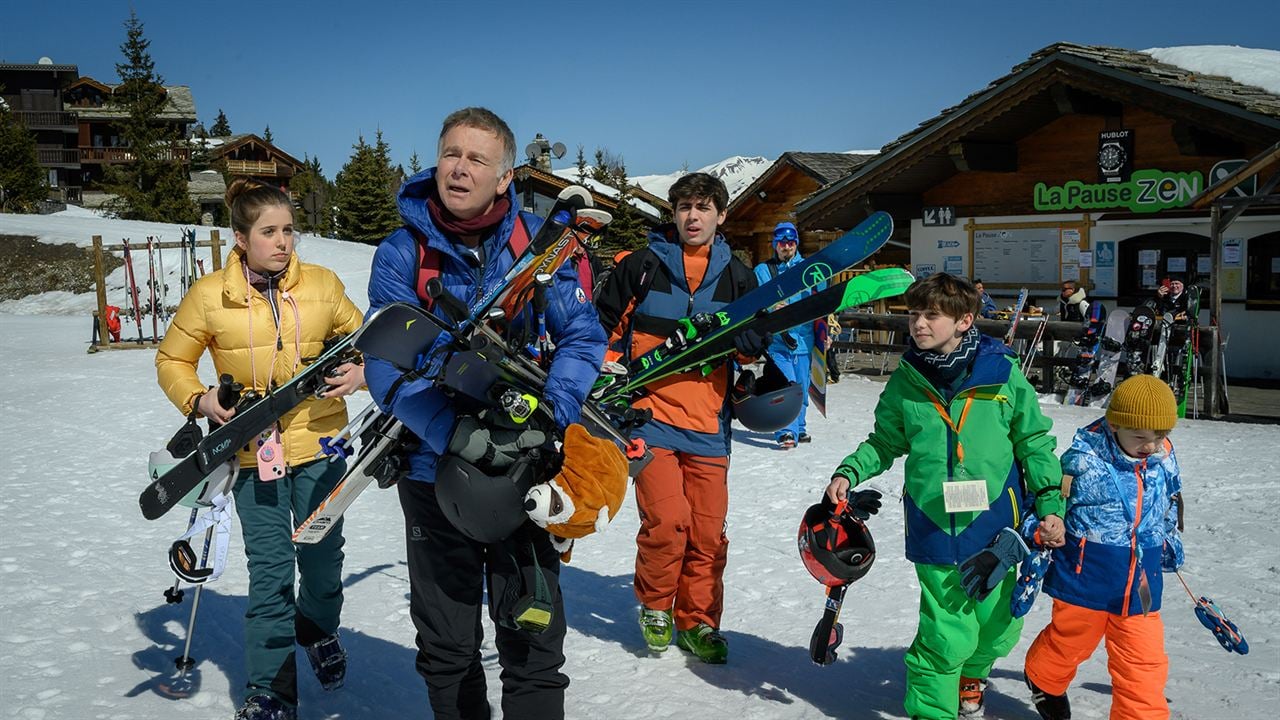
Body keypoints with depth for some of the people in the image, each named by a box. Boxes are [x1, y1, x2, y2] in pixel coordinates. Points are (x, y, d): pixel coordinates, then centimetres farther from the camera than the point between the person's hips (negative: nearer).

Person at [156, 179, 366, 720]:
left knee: (322, 558, 12)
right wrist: (199, 400, -10)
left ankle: (319, 630, 46)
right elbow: (172, 360, 8)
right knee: (269, 569, 1)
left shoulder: (323, 285, -2)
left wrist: (359, 371, -10)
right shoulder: (209, 295, -4)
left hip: (320, 443, 1)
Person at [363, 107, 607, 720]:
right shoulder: (401, 253, -5)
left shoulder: (538, 243, -2)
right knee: (446, 648, 16)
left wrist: (546, 417, -22)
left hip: (523, 471, 0)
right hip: (433, 473, 1)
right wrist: (454, 432, -27)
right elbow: (387, 364, -12)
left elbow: (582, 337, -6)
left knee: (534, 639, 7)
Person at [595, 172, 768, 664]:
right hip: (650, 416, -3)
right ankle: (654, 606, 14)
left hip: (708, 425, 3)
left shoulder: (738, 277, 12)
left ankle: (697, 622, 25)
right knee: (666, 522, -13)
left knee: (708, 532, 5)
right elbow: (604, 326, 12)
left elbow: (755, 345, 9)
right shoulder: (640, 267, 4)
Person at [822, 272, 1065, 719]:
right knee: (946, 635, -4)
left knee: (999, 626, 15)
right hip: (934, 529, -1)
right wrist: (849, 472, -2)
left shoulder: (1001, 372, -4)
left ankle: (970, 673, 47)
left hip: (997, 529, 1)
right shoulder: (905, 381, -1)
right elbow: (885, 442, 13)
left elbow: (1034, 441, 5)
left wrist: (1049, 502, -1)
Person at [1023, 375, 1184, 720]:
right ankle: (1043, 680, 45)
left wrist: (1170, 543, 30)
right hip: (1086, 578, -3)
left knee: (1145, 664, 5)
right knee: (1070, 642, 17)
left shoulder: (1164, 459, 1)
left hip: (1141, 586, 4)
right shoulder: (1083, 461, -17)